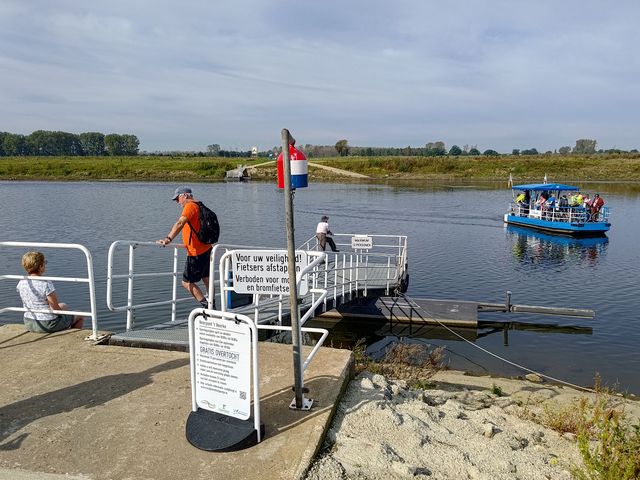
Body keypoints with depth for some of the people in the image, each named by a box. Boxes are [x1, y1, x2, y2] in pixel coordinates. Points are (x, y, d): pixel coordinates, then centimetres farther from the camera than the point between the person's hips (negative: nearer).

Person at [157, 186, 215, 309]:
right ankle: (212, 306, 32)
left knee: (187, 282, -1)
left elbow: (180, 223, -31)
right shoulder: (199, 206, 15)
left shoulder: (190, 206, -14)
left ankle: (207, 307, -2)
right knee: (206, 279, 20)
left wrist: (168, 238, -42)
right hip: (206, 249, 10)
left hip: (196, 253, -10)